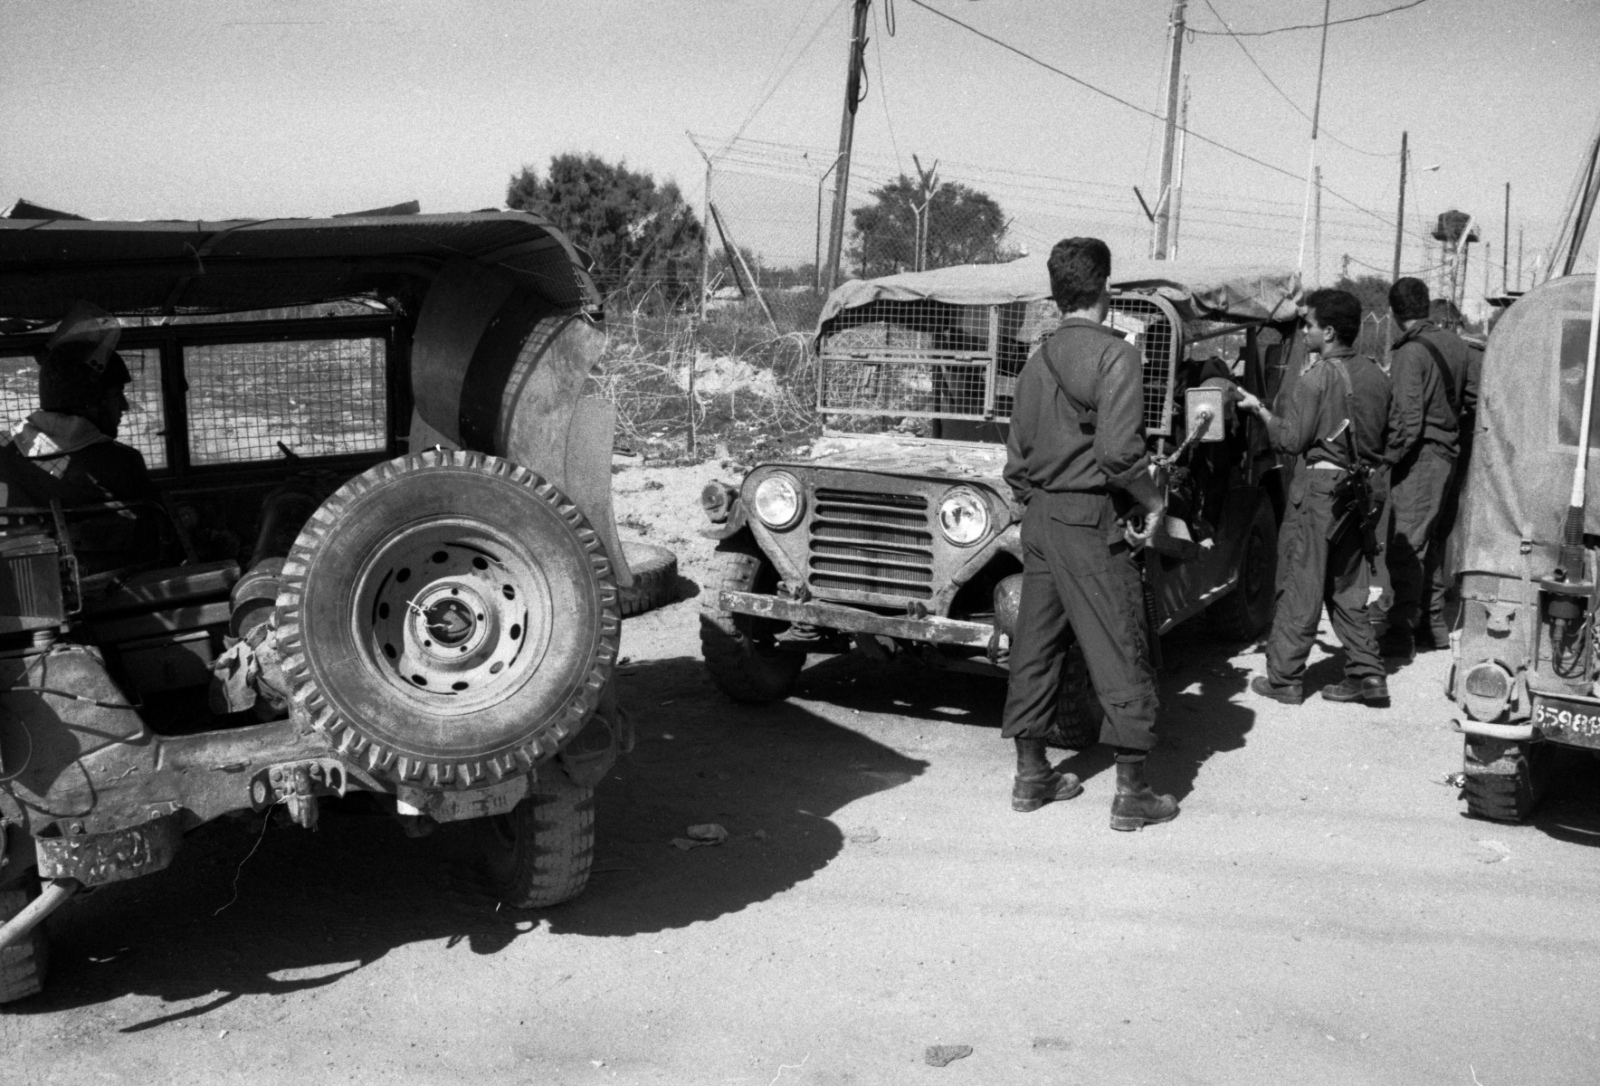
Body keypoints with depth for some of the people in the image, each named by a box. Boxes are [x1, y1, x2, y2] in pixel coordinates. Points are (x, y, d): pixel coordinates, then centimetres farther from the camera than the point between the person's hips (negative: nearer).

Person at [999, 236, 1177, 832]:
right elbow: (1118, 451, -22)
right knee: (1121, 654, 0)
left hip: (1038, 517, 7)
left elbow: (1016, 459, 12)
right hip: (1091, 521, -7)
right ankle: (1131, 793, 5)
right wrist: (1153, 499, -8)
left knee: (1034, 647, 12)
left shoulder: (1038, 359, 10)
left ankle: (1031, 774, 21)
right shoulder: (1113, 354, -12)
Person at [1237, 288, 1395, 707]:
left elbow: (1291, 439, -14)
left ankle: (1283, 678, 7)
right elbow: (1384, 439, 13)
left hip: (1319, 489, -7)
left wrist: (1260, 410, 0)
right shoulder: (1374, 375, 7)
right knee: (1348, 588, 15)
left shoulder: (1318, 376, -15)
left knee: (1300, 588, 1)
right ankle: (1366, 675, 14)